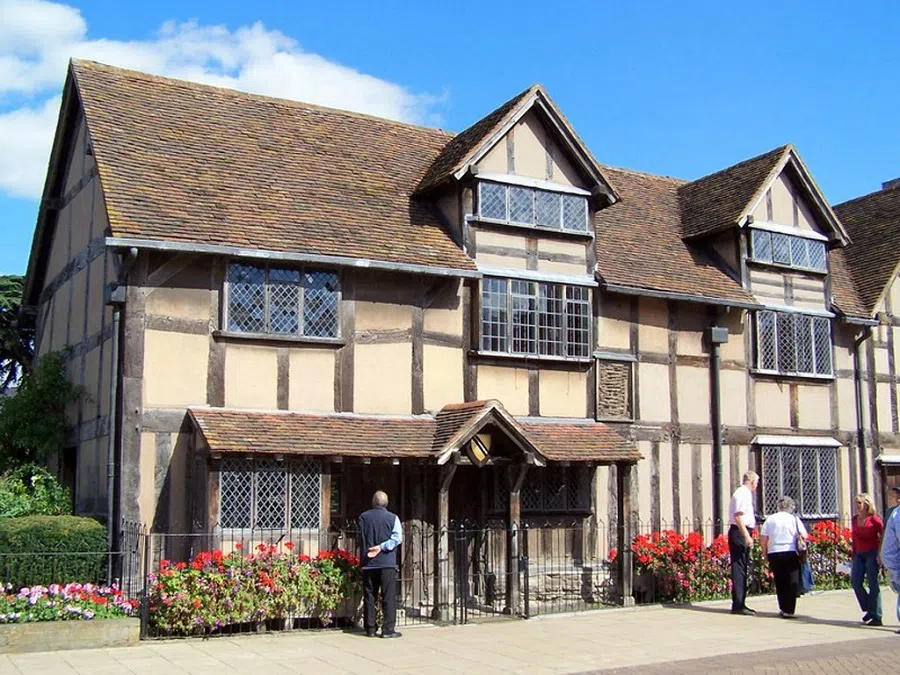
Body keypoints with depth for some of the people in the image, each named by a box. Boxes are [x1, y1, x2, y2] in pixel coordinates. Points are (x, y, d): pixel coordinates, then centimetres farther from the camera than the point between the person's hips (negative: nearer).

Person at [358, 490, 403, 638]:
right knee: (389, 597, 1)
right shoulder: (392, 518, -2)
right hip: (387, 563, -3)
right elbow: (397, 538, -13)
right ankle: (388, 629, -2)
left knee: (369, 597, 9)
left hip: (368, 563, 3)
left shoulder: (363, 517, 4)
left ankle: (370, 629, 12)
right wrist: (382, 547, -12)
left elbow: (360, 540, 11)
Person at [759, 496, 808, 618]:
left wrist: (765, 553, 14)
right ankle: (788, 610, -2)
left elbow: (763, 539, 3)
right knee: (792, 582, 4)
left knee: (780, 582, 13)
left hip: (774, 554, 2)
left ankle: (783, 609, 18)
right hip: (791, 553, -2)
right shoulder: (794, 519, 1)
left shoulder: (770, 519, 6)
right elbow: (804, 536, -7)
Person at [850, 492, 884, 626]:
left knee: (872, 584, -4)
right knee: (855, 582, -2)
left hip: (872, 554, -6)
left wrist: (880, 554, -16)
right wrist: (853, 555, 13)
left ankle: (876, 617, 1)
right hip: (859, 554, 6)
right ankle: (869, 609, 16)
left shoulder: (874, 519, -9)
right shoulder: (855, 519, 10)